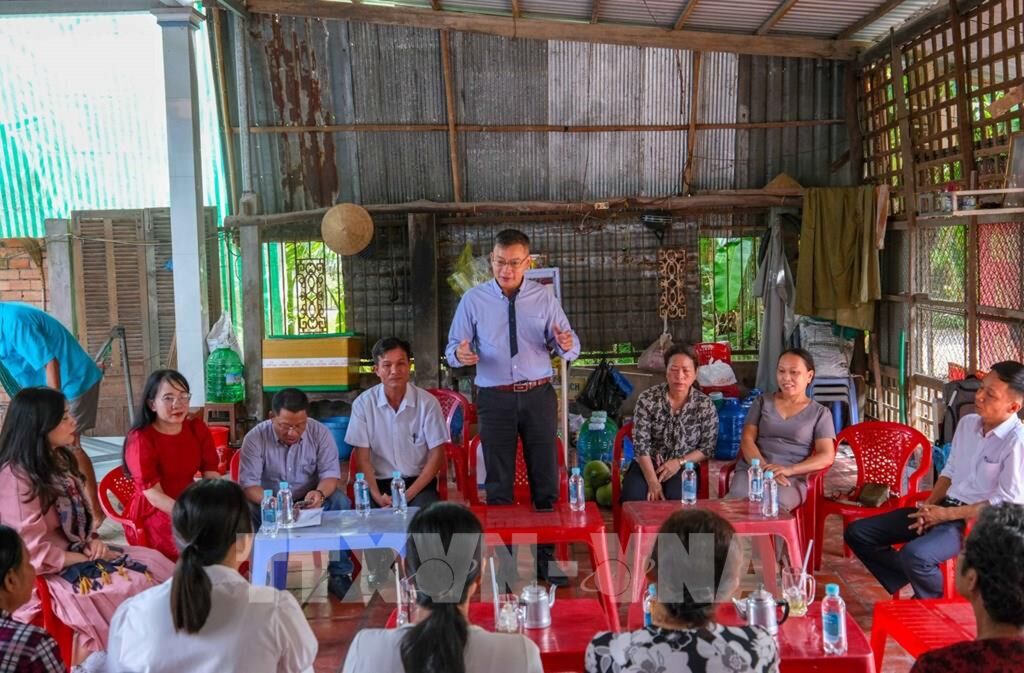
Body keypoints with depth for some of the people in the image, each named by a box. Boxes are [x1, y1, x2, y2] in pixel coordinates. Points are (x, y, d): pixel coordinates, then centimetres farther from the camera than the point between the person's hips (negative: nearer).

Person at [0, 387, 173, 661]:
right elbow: (36, 554, -23)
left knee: (154, 562, -6)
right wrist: (90, 559, -15)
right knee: (136, 585, -20)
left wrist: (91, 542, 0)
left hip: (76, 553, 9)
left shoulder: (56, 459, 8)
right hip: (48, 572, -9)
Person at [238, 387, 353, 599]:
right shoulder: (255, 438, -14)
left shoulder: (320, 433, -10)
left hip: (309, 502, 1)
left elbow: (331, 474, -11)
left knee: (340, 502, -28)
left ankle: (339, 574, -17)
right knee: (247, 509, -32)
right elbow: (248, 483, -18)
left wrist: (320, 492, -36)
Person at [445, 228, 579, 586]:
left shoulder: (544, 297, 3)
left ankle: (547, 558, 22)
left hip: (538, 396, 1)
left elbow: (569, 348, 0)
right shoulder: (473, 300, 1)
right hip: (495, 399, -1)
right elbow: (452, 348, 1)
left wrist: (566, 345, -24)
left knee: (545, 477, 8)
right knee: (498, 483, 7)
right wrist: (460, 354, -23)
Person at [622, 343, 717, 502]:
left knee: (676, 499, -31)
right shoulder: (647, 399, -7)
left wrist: (680, 462, -15)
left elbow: (707, 448, 2)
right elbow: (641, 443, -10)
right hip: (648, 466, 0)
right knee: (633, 497, -28)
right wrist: (653, 482, -21)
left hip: (684, 467, 0)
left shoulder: (705, 405, -4)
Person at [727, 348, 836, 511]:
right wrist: (765, 468, -13)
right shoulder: (762, 402, 18)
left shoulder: (820, 413, 13)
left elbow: (827, 456, 2)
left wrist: (788, 470, -14)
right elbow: (747, 440, 7)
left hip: (792, 478, -1)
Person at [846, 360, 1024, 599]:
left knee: (915, 555, -35)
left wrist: (947, 514, -16)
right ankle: (917, 583, 6)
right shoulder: (967, 423, 8)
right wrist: (929, 506, -1)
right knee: (857, 533, -2)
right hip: (942, 509, 8)